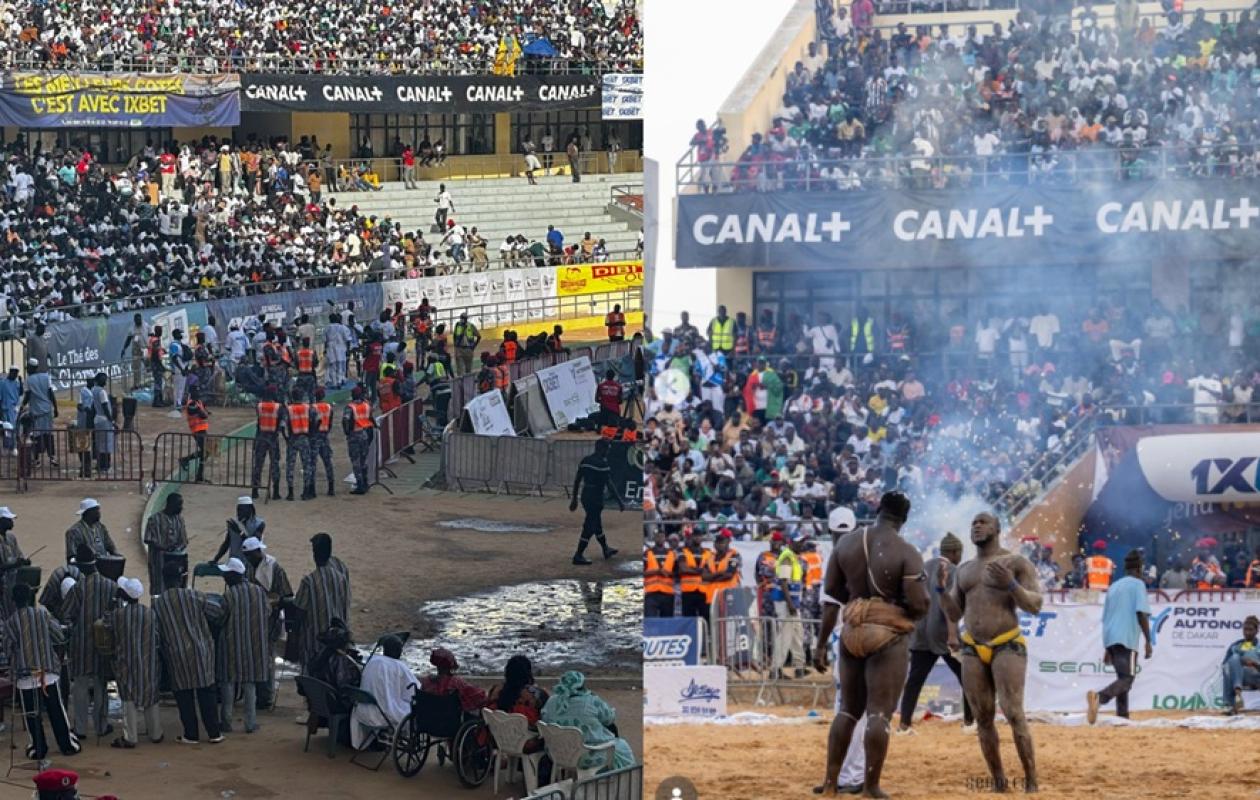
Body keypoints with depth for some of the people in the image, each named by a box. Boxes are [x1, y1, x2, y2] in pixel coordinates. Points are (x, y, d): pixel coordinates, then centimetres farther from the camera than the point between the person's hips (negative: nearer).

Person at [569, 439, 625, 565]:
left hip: (585, 496, 8)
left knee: (596, 523, 22)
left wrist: (574, 499, 18)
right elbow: (609, 484, -17)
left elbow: (577, 480, 11)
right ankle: (578, 556, -1)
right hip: (596, 498, -8)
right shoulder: (602, 463, -16)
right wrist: (620, 501, -12)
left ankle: (606, 550, 39)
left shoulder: (585, 461, 7)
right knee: (589, 527, -2)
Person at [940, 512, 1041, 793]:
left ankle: (1031, 783, -11)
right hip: (974, 652, 5)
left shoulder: (1018, 563, -2)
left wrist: (1011, 584, -27)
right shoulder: (964, 571, 15)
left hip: (1007, 648, -5)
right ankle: (998, 783, 13)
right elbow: (954, 615, 12)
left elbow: (1035, 607, -10)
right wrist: (941, 588, -6)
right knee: (983, 719, 3)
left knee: (1014, 715, -16)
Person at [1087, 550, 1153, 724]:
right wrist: (1148, 641, -10)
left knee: (1123, 677, 19)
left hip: (1110, 639, 7)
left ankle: (1122, 717, 13)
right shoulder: (1138, 584, 1)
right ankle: (1099, 697, -36)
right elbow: (1142, 613, -12)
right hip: (1127, 638, -7)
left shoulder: (1114, 586, 21)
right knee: (1126, 678, -11)